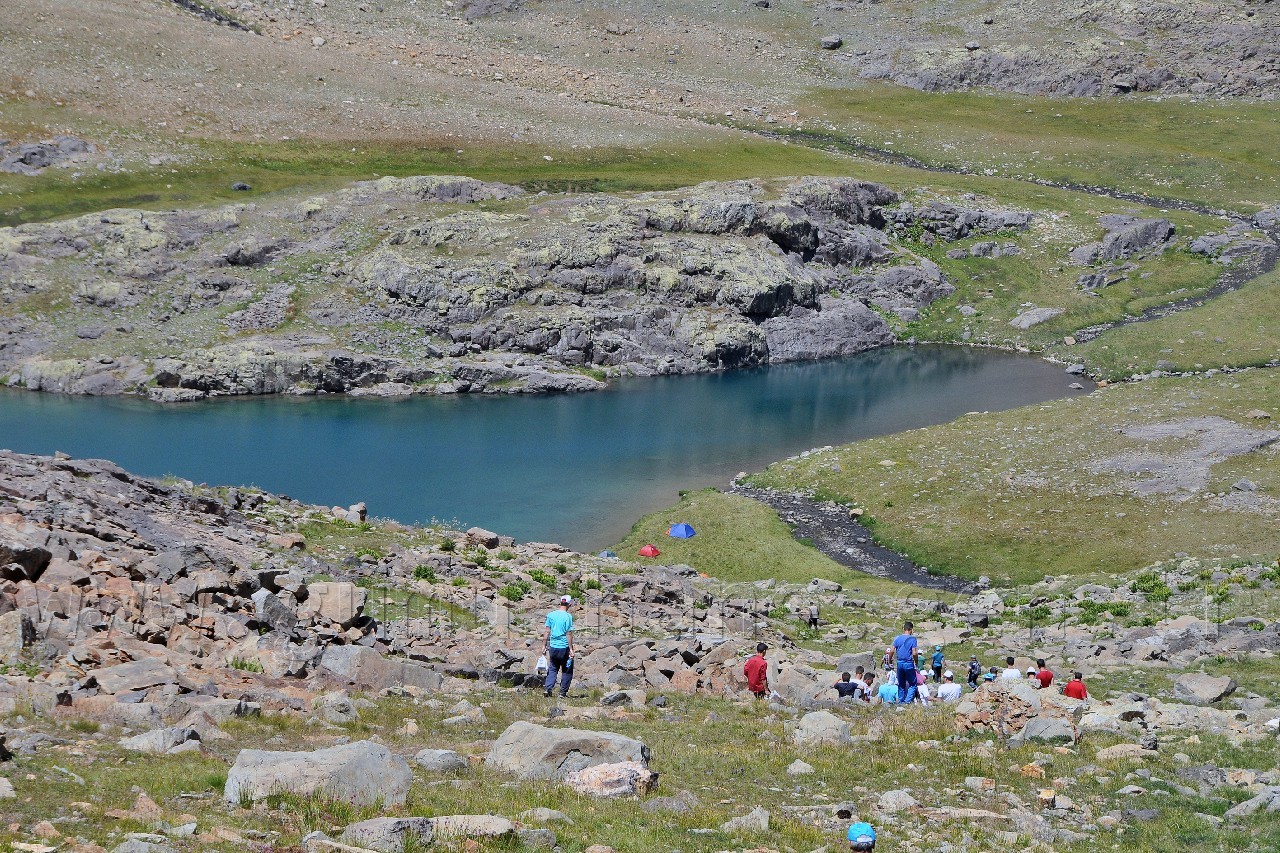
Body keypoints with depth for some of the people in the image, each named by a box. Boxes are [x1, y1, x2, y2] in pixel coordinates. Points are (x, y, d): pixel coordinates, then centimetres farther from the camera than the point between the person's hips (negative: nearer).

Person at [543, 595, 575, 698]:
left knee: (552, 669, 14)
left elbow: (547, 632, 5)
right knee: (567, 670, 10)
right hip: (564, 647, -4)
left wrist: (544, 645, 12)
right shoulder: (568, 617, -12)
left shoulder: (551, 615, 2)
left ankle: (547, 688, -1)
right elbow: (569, 634, -12)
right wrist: (571, 649, -8)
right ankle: (563, 691, 10)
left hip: (553, 647, 4)